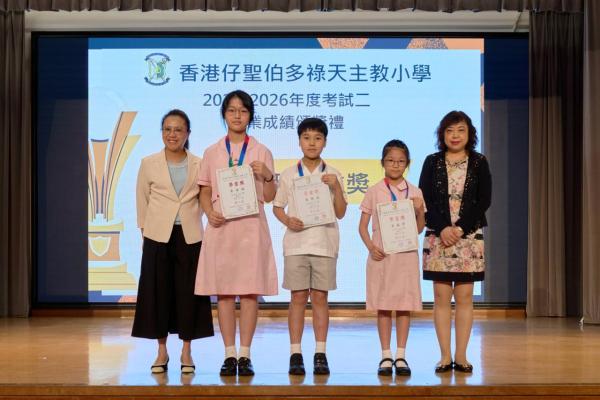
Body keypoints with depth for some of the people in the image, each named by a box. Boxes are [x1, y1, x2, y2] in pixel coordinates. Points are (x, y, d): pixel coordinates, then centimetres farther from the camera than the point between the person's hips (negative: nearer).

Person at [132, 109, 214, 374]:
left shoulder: (199, 165, 3)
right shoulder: (149, 164, 3)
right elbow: (142, 200, 8)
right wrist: (145, 229, 3)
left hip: (190, 236, 0)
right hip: (158, 236, 0)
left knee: (188, 292, 3)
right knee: (158, 291, 3)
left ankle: (186, 352, 14)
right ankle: (162, 351, 15)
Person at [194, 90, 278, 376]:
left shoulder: (261, 152, 6)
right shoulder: (212, 152, 10)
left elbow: (269, 197, 5)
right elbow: (204, 191, 12)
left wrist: (267, 176, -14)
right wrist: (210, 212, -7)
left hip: (251, 226, -1)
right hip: (221, 226, 1)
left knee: (250, 290, -2)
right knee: (223, 291, 0)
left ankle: (245, 355, 4)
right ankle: (229, 355, 7)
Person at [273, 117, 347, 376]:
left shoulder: (332, 175, 5)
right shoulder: (289, 175, 5)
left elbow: (340, 213, 3)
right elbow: (277, 206, 9)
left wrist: (337, 187, -12)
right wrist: (287, 220, -11)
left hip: (324, 243, 0)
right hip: (296, 241, 0)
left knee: (320, 297, 2)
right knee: (298, 297, 0)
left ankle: (320, 354, 8)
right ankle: (295, 354, 5)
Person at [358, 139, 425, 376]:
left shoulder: (414, 192, 6)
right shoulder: (374, 192, 3)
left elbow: (419, 229, 8)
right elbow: (362, 226, 4)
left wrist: (419, 211, -10)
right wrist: (371, 247, -11)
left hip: (406, 255, 1)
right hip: (381, 256, -1)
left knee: (404, 305, 3)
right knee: (383, 306, 3)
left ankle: (400, 356, 11)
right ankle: (386, 356, 10)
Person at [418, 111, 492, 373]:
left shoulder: (479, 162, 6)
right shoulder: (432, 162, 7)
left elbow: (484, 201, -1)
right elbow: (424, 199, 1)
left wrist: (460, 228, -11)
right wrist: (442, 229, -11)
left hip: (469, 236, 0)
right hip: (438, 236, 0)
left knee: (464, 296, 1)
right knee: (441, 296, 0)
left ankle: (461, 355, 7)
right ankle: (445, 356, 5)